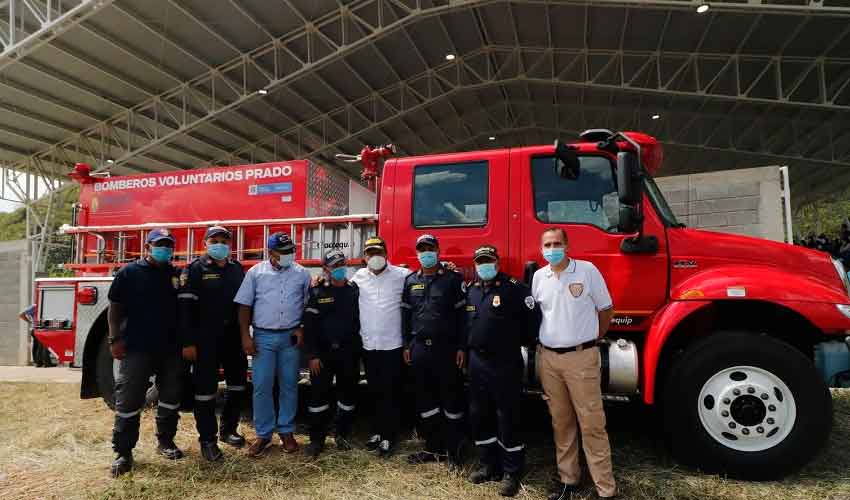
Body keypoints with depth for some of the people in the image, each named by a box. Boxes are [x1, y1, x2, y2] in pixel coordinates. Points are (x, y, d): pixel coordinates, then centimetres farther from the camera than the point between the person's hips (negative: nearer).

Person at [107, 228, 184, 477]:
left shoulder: (177, 274, 8)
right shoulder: (129, 272, -1)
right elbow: (115, 308, -2)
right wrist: (115, 339, -9)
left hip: (171, 348, 4)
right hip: (136, 348, -4)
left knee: (171, 396, 12)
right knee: (128, 400, -1)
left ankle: (165, 441, 28)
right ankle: (123, 452, 11)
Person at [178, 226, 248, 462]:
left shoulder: (237, 269, 10)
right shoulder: (195, 269, -5)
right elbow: (185, 307, -11)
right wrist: (188, 343, -16)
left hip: (233, 337, 5)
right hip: (206, 339, -5)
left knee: (238, 383, 12)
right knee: (206, 389, 3)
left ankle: (228, 430, 30)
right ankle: (207, 439, 17)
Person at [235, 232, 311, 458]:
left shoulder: (302, 274, 3)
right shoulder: (255, 272, 0)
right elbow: (244, 306, 1)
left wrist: (302, 329, -3)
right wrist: (246, 336, -5)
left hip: (291, 337, 1)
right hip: (263, 336, -1)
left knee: (289, 386, 8)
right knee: (261, 387, 0)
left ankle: (286, 432, 21)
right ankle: (263, 434, 14)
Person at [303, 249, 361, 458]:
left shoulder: (354, 290, 4)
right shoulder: (317, 292, -2)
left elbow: (361, 320, 7)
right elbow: (309, 325, -5)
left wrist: (359, 351, 3)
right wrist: (312, 355, -10)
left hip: (348, 352, 2)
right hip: (323, 352, -2)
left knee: (348, 394, 9)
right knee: (319, 394, 2)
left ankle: (343, 435, 25)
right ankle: (317, 439, 16)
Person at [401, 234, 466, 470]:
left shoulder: (453, 279, -3)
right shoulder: (410, 280, 10)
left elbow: (462, 315, -5)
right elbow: (405, 315, 12)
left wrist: (461, 348, -9)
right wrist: (406, 346, 8)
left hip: (446, 347, -4)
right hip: (419, 348, 4)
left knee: (451, 398, 3)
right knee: (424, 399, 11)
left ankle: (453, 450, 16)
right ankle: (433, 447, 25)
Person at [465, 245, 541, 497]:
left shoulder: (513, 287, -10)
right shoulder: (470, 290, 9)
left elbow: (534, 315, -12)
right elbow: (465, 320, 24)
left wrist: (521, 341, -3)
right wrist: (468, 347, 17)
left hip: (505, 363, -6)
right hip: (477, 361, 7)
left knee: (507, 418, 2)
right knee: (479, 415, 14)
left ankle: (511, 472, 17)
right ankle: (488, 465, 30)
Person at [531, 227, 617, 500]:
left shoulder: (588, 270, -5)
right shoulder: (538, 277, 6)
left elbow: (606, 309, 3)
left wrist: (593, 339, 10)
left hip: (581, 357, -4)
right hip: (548, 357, 4)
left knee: (592, 423, 0)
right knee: (561, 422, 13)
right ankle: (567, 477, 27)